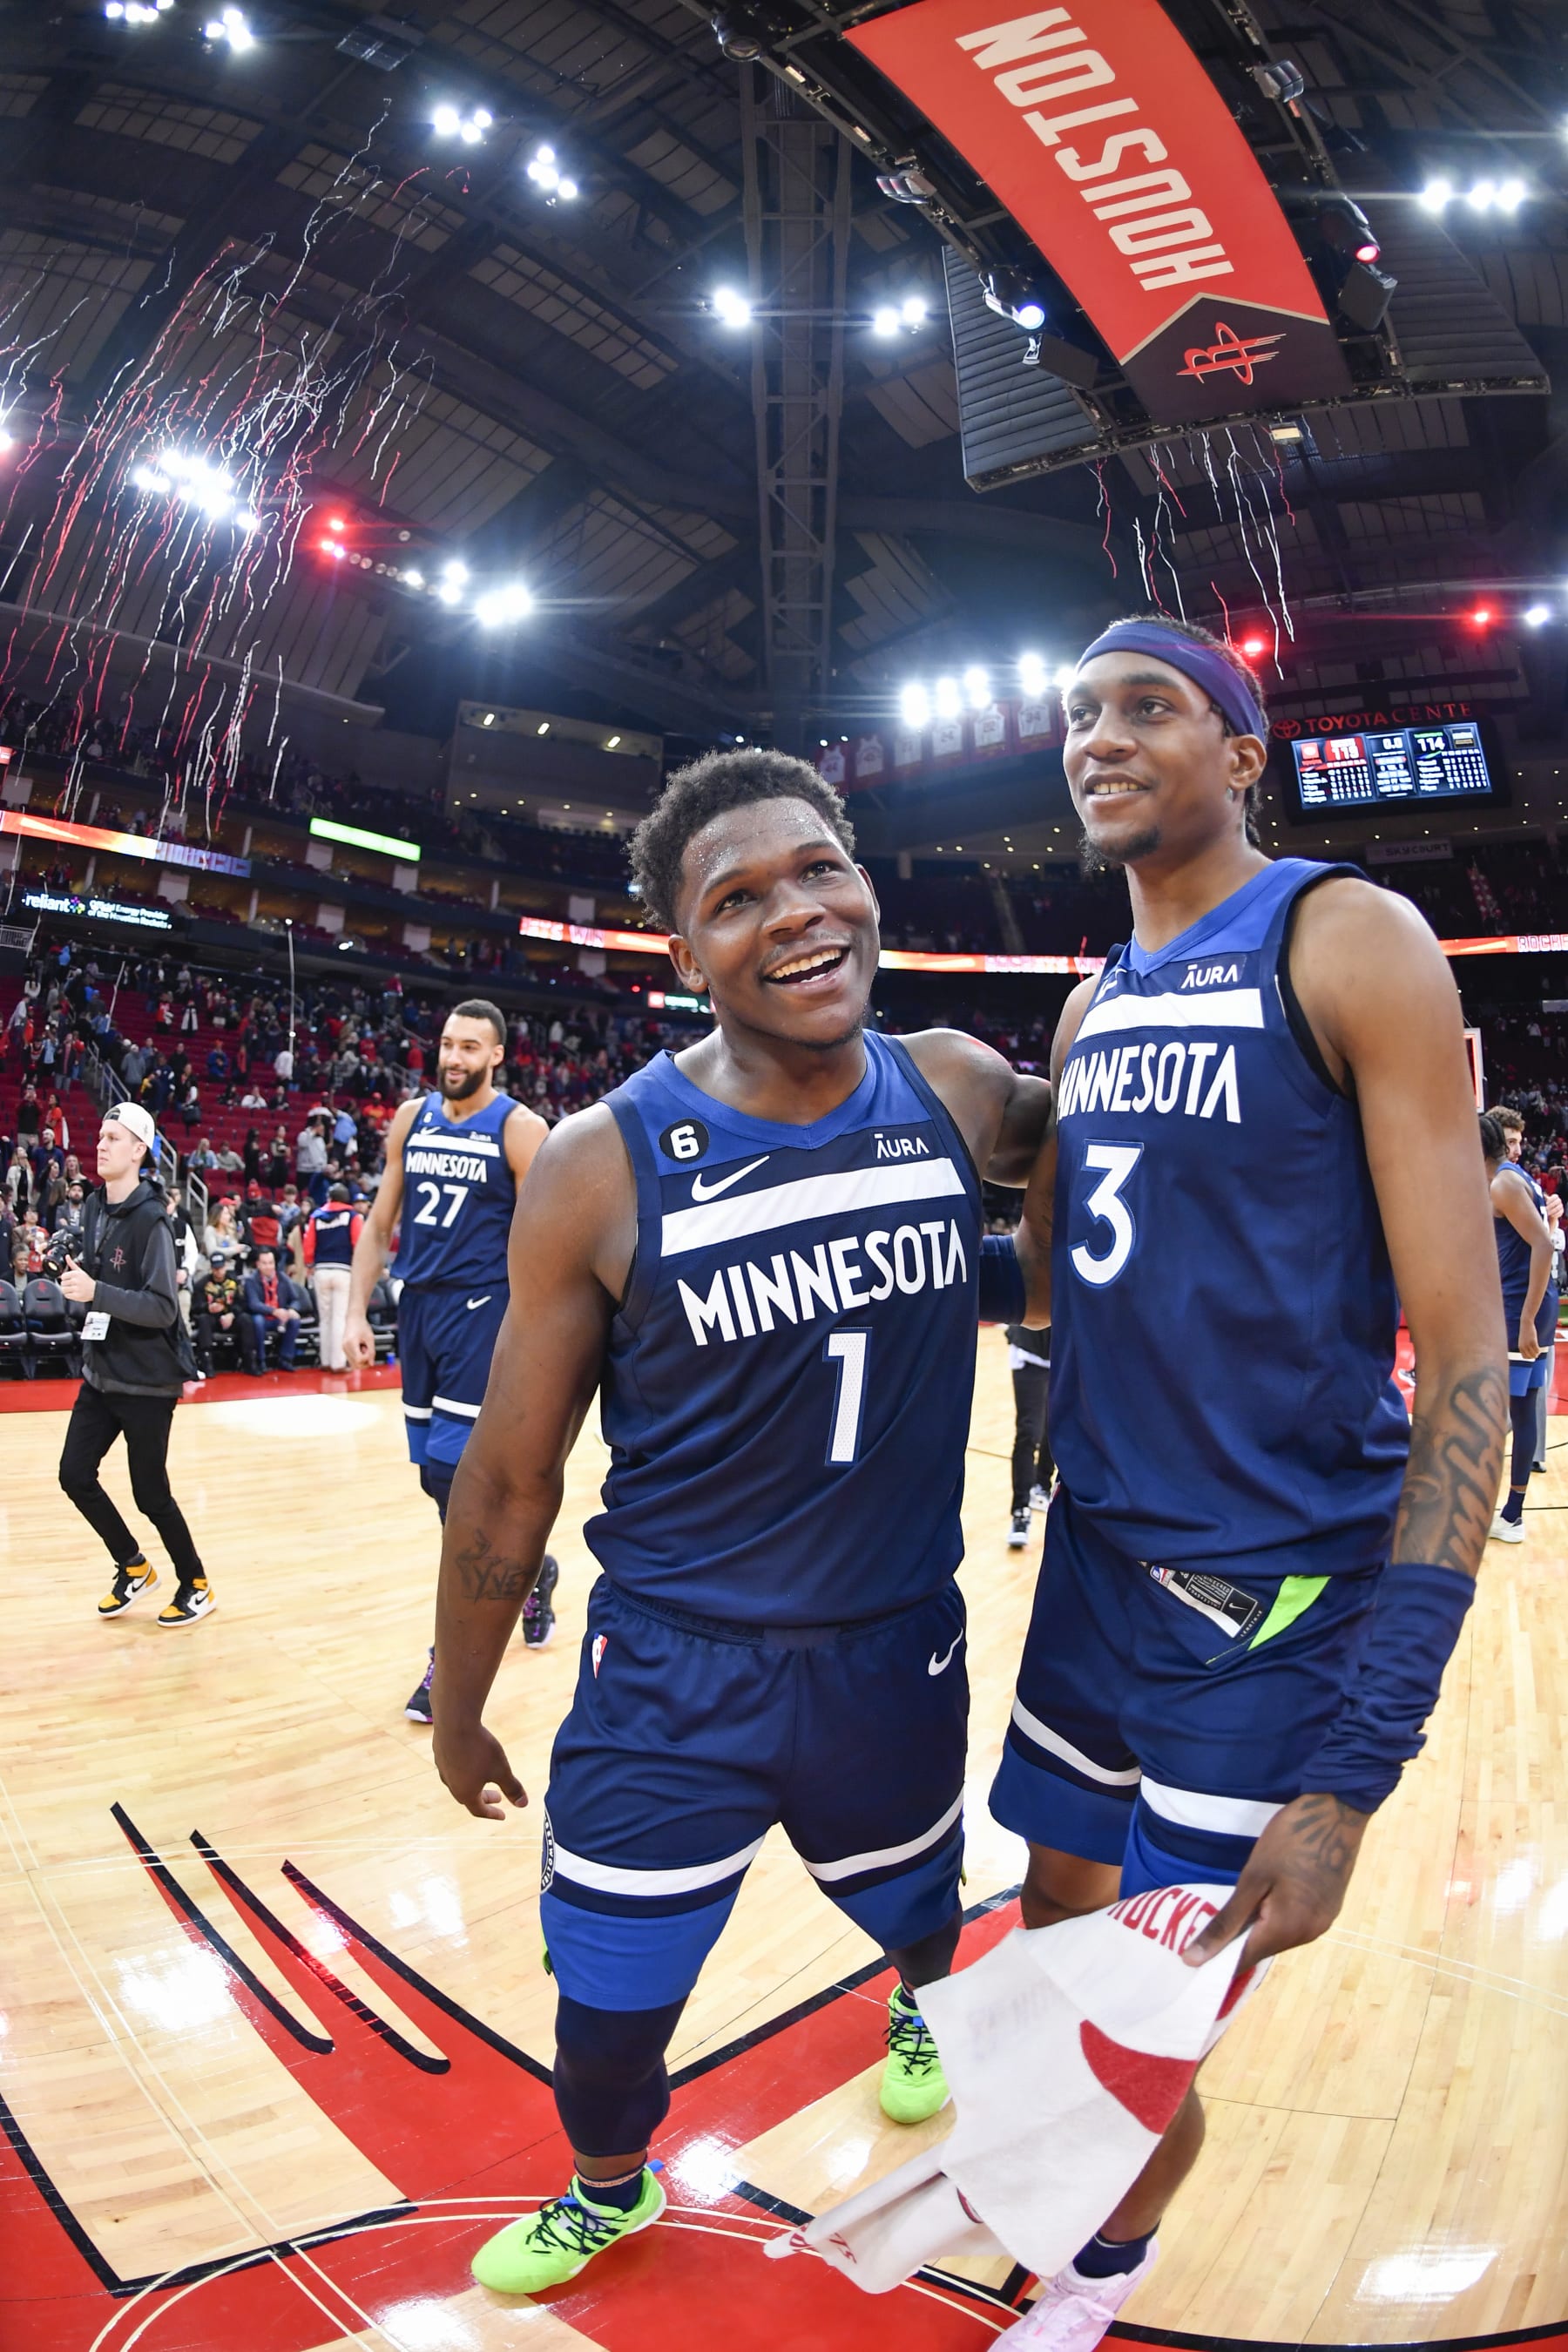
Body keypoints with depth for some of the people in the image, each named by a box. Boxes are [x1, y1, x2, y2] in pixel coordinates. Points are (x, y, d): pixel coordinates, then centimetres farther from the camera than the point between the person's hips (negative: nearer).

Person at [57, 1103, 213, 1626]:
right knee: (75, 1475, 6)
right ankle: (133, 1567, 28)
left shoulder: (151, 1219, -18)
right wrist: (77, 1277, 2)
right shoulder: (96, 1207, 4)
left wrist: (96, 1293, -29)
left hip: (147, 1380, -7)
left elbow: (163, 1308, -23)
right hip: (101, 1373, 7)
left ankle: (196, 1587, 23)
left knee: (151, 1495, 2)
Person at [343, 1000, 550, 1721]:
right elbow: (379, 1224, 12)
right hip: (418, 1307, 6)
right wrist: (357, 1312, 5)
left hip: (481, 1310, -6)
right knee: (437, 1475, 12)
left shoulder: (519, 1129, -7)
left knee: (453, 1473, -11)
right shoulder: (411, 1118, 9)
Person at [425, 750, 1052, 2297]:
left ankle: (915, 2014, 66)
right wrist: (458, 1708, 3)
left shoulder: (959, 1090, -10)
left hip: (900, 1645, 3)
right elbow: (509, 1476, -7)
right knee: (605, 1999, 12)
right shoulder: (601, 1165, -18)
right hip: (673, 1667, -2)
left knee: (918, 1911, 27)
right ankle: (611, 2193, 48)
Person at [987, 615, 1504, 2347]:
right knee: (1057, 1942, 21)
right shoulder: (1094, 1005, 9)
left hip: (1275, 1600, -5)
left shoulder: (1348, 942, -12)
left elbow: (1466, 1356, -18)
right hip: (1096, 1558, 6)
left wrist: (1355, 1766, -21)